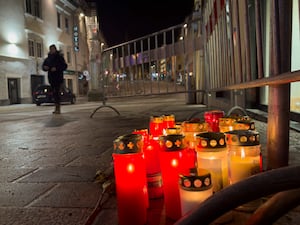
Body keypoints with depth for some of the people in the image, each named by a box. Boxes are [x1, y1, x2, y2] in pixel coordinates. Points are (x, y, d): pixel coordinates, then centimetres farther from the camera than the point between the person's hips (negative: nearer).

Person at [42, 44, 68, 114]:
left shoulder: (59, 57, 1)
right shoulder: (47, 58, 15)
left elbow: (65, 66, -6)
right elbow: (44, 66, 21)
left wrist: (56, 68, -18)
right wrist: (45, 67, -3)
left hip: (58, 77, -5)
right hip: (51, 77, 6)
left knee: (57, 92, -15)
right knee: (54, 92, 6)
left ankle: (58, 109, -17)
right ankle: (56, 108, 12)